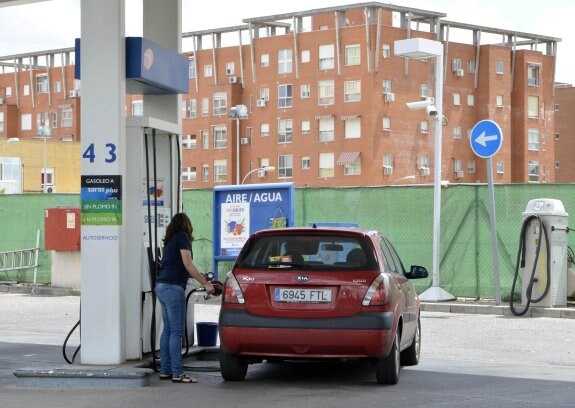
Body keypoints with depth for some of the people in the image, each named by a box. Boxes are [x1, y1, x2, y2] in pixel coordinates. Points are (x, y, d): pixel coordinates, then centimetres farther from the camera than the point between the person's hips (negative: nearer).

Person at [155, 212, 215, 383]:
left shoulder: (170, 240, 21)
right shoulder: (182, 237, -3)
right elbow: (187, 264, -10)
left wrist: (201, 277, 28)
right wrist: (206, 283, -7)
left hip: (162, 286, 9)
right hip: (173, 288, -9)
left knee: (168, 330, 11)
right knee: (176, 332, -8)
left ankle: (165, 370, 13)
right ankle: (177, 373, -8)